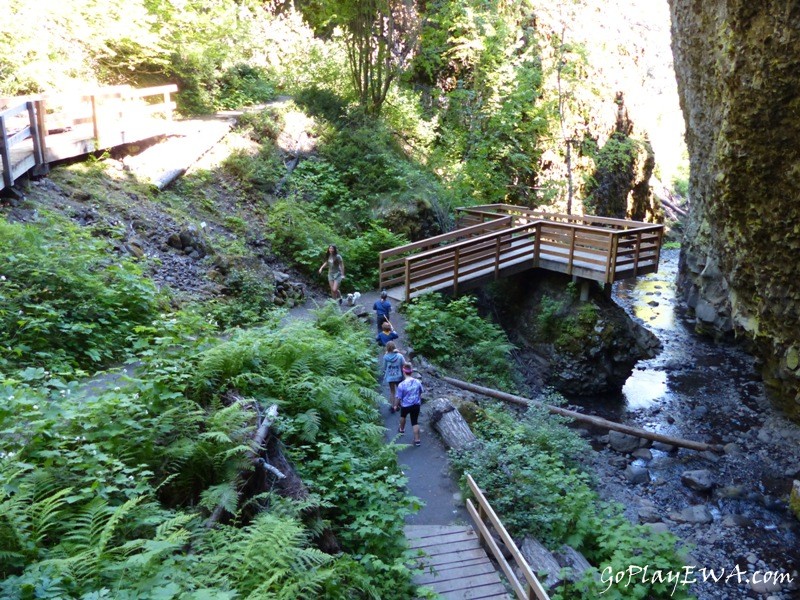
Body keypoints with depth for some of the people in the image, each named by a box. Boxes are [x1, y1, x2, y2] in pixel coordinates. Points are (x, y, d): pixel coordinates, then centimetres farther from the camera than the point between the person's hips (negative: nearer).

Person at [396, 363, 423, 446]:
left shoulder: (401, 385, -22)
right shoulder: (418, 382, -10)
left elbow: (399, 397, -12)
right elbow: (420, 393, 6)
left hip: (405, 406, -2)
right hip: (416, 405, 2)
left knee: (403, 416, 30)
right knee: (415, 422, 12)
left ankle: (402, 429, 54)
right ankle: (417, 440, 9)